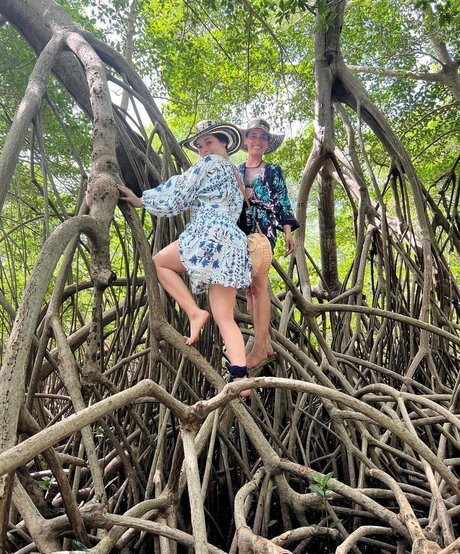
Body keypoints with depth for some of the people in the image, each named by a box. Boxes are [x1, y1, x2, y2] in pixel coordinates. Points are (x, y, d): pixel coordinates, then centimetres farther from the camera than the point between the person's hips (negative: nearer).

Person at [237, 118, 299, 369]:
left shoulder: (274, 171, 9)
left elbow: (283, 202, 4)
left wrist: (288, 232, -5)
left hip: (263, 230, -4)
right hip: (240, 231, 4)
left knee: (259, 284, -12)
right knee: (248, 287, 2)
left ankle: (260, 347, -9)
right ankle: (265, 343, 10)